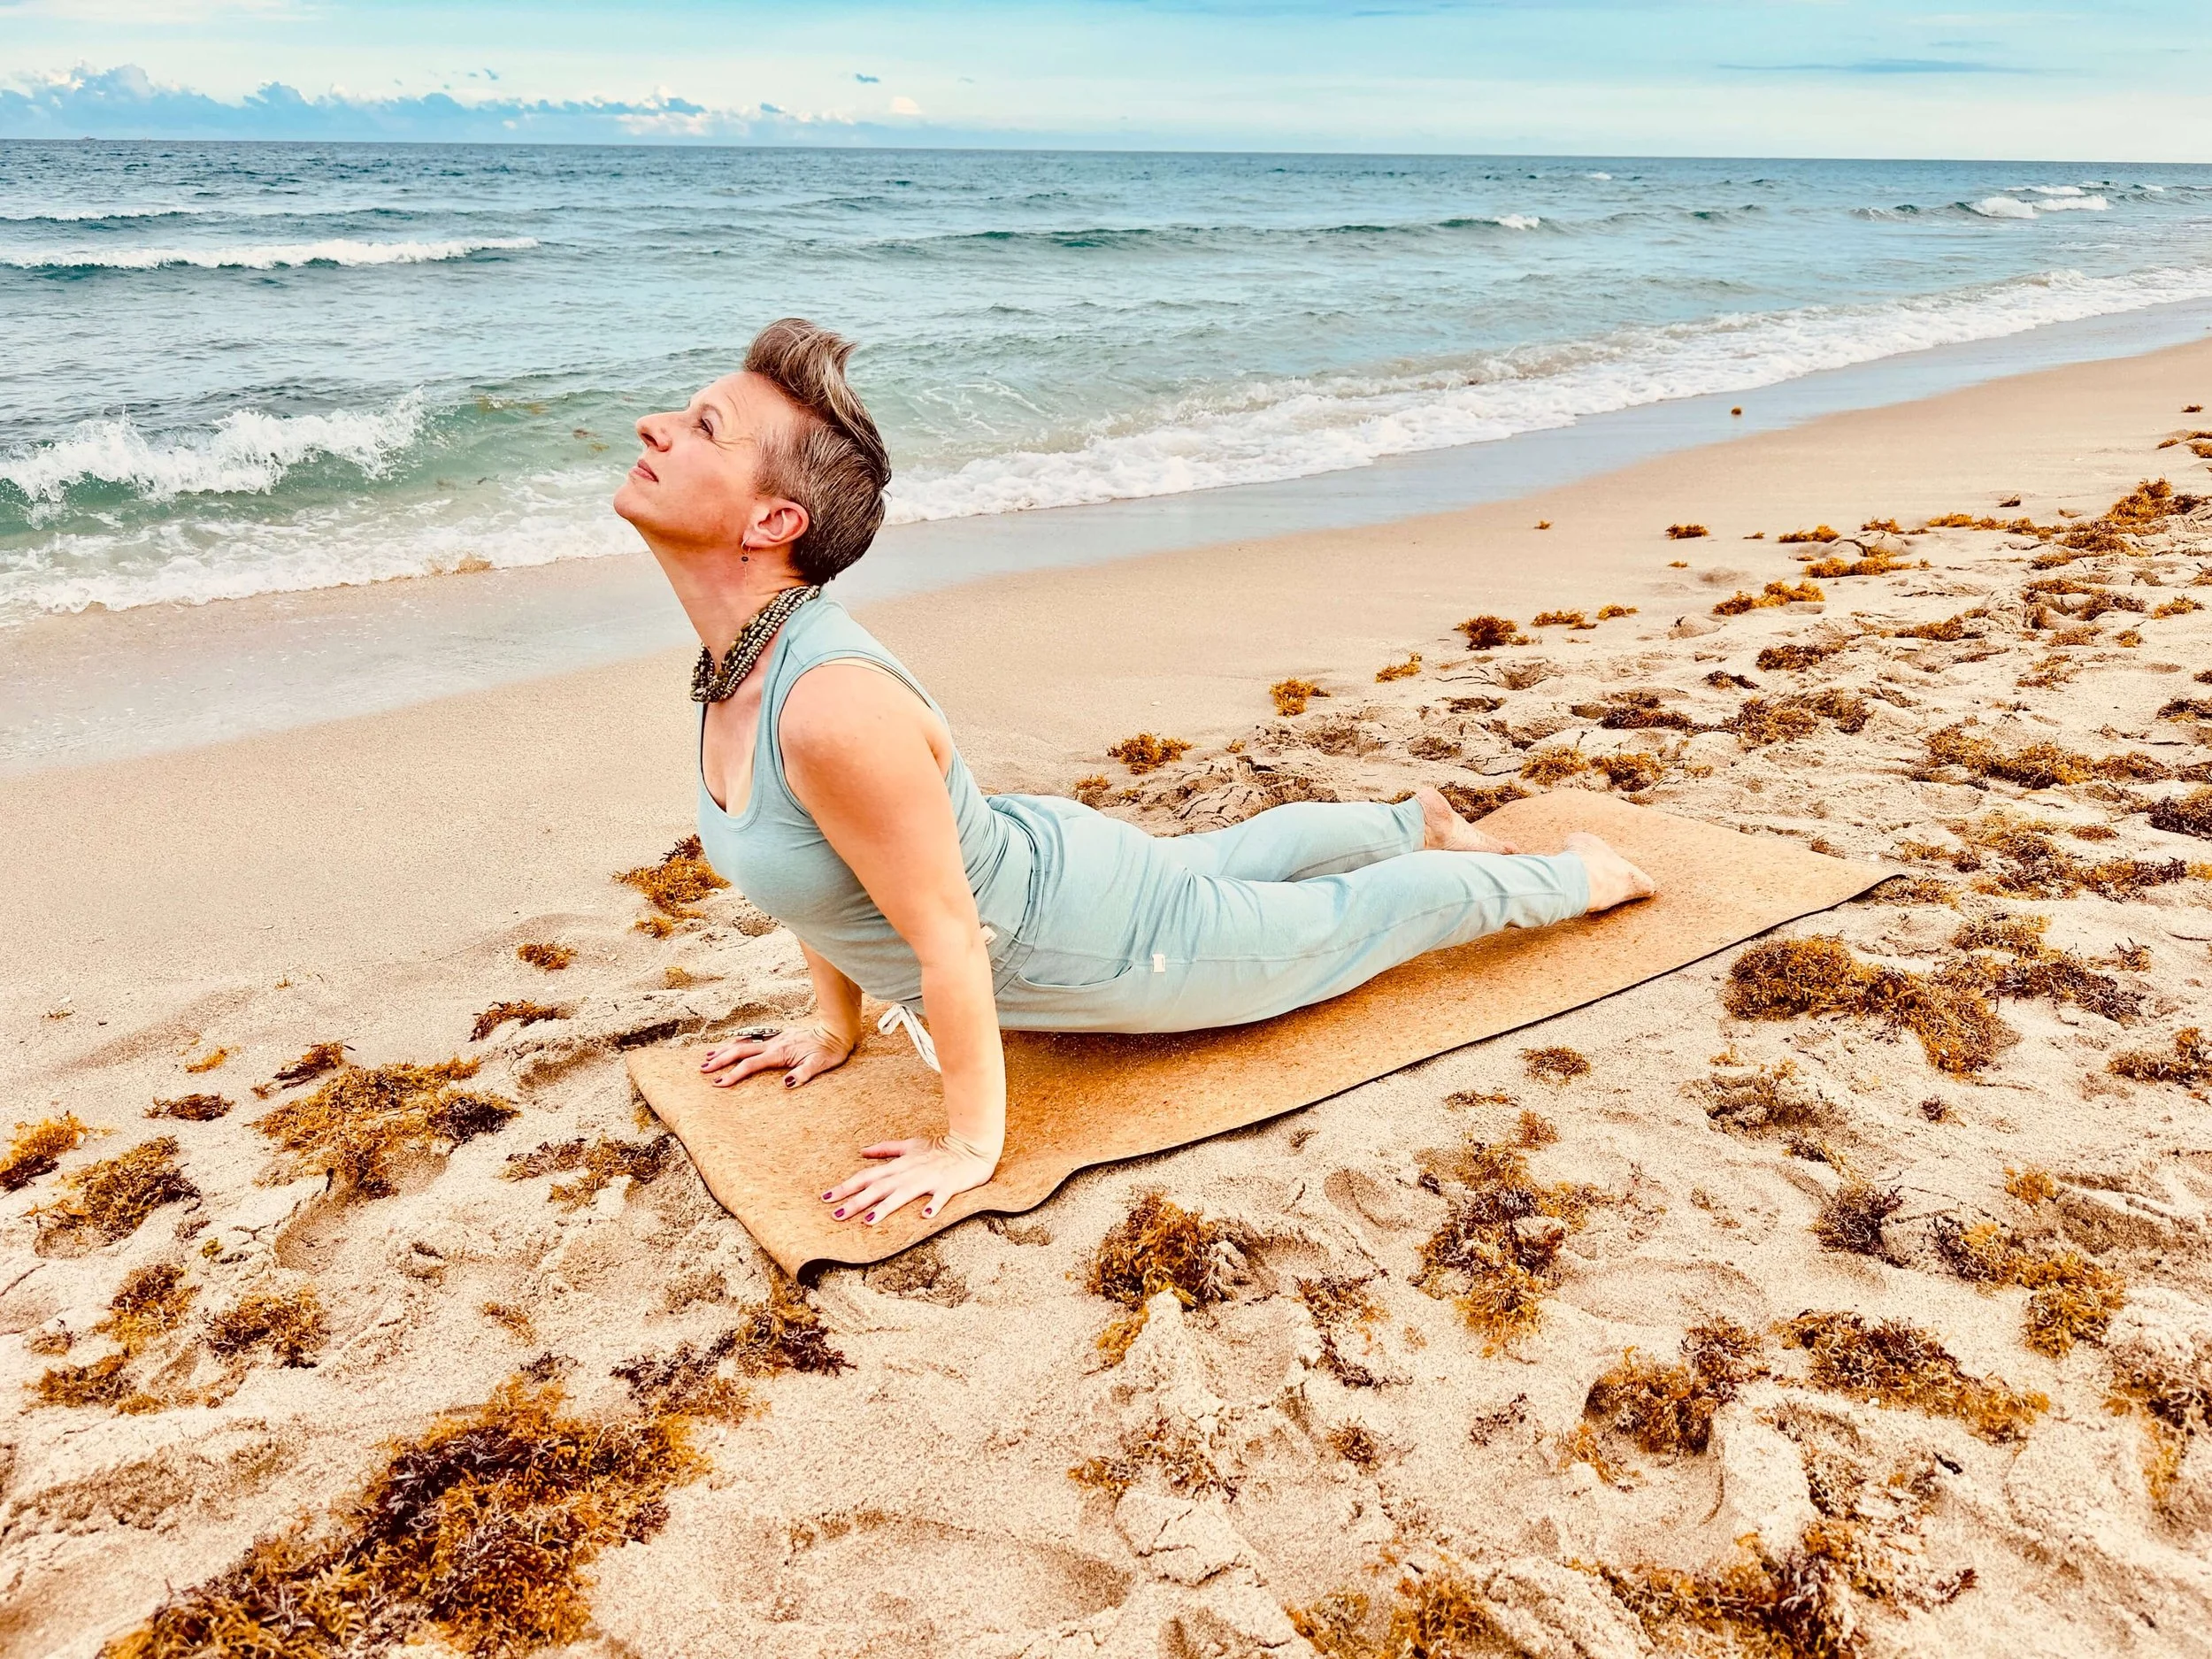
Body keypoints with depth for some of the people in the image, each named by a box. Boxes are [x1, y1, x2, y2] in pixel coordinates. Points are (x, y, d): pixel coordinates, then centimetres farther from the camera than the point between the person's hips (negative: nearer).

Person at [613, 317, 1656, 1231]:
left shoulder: (835, 705, -40)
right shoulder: (738, 657, -12)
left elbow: (950, 942, -29)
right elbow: (821, 859, 3)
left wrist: (970, 1144, -17)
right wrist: (834, 1025, 11)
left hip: (1096, 936, -7)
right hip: (1026, 856, 7)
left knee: (1356, 919, 17)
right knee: (1236, 853, 34)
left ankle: (1583, 876, 41)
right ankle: (1418, 821, 60)